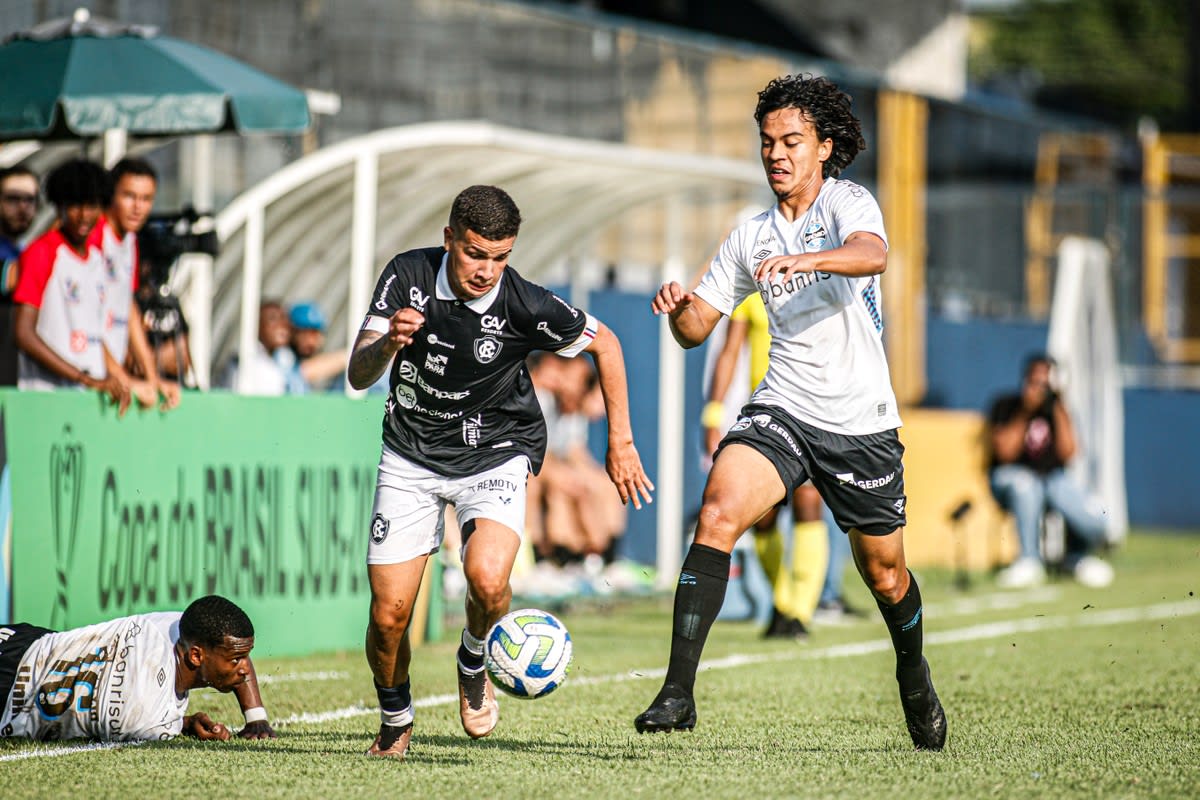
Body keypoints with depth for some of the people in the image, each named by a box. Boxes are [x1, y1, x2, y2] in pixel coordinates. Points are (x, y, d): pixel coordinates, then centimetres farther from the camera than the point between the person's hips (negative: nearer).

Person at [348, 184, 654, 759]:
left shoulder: (524, 305, -19)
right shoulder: (408, 276, -14)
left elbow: (604, 344, -2)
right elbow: (358, 376, -15)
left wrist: (620, 442, -1)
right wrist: (388, 343, -38)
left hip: (495, 456, -2)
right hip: (411, 457, 2)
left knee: (486, 579, -29)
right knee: (389, 613, -6)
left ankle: (475, 665, 6)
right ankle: (395, 723, 24)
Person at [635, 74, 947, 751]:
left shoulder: (848, 202, -5)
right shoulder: (751, 237, 10)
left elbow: (873, 255, -29)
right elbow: (698, 327, 13)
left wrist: (800, 260, -47)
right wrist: (680, 308, -11)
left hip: (862, 422, -3)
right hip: (783, 410, 3)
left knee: (885, 574, 10)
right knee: (718, 512, -23)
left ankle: (913, 672, 43)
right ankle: (678, 690, -26)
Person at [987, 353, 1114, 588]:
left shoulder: (1057, 407, 6)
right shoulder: (1005, 406, -2)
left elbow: (1067, 454, -6)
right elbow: (1005, 452, -15)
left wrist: (1059, 411, -12)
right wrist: (1025, 413, -16)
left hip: (1053, 478, 3)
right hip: (1011, 475, -3)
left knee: (1095, 525, -22)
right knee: (1025, 485, -44)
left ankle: (1078, 557, 16)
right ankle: (1029, 560, -29)